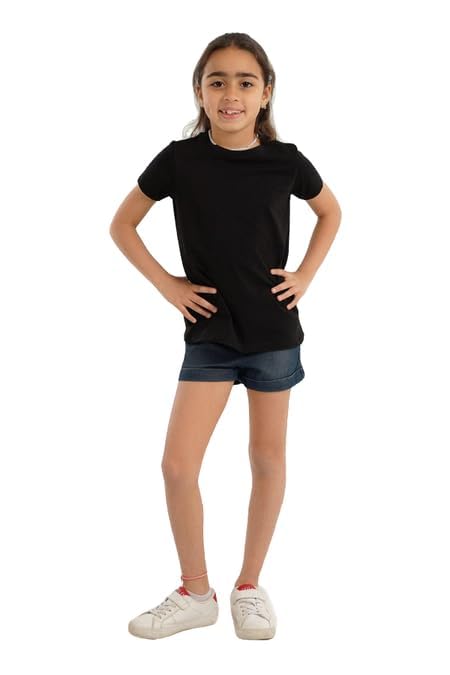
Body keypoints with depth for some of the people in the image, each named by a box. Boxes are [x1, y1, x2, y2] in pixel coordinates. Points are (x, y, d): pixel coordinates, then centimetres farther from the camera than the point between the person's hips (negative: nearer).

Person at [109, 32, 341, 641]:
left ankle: (250, 585, 25)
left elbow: (331, 213, 13)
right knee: (178, 465, -5)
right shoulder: (179, 159, -8)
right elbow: (122, 225, 4)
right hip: (209, 333, 0)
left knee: (268, 458, 9)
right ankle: (195, 593, 14)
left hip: (273, 329, 1)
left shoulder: (285, 160, -6)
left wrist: (305, 275, 2)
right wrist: (166, 284, -4)